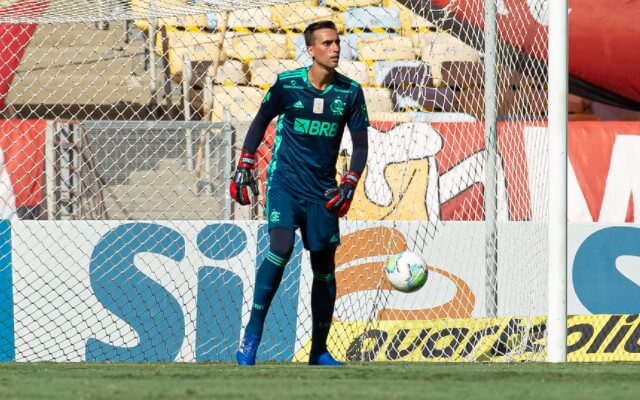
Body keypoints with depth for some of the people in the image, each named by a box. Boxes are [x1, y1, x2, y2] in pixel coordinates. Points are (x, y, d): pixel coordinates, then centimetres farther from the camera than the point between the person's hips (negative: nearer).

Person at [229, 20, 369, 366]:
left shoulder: (350, 92, -1)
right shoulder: (287, 84, -6)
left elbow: (360, 145, 6)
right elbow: (259, 123, 8)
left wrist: (349, 185, -7)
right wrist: (244, 167, 3)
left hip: (321, 191, 3)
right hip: (284, 182, -3)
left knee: (324, 266, 5)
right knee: (281, 246, -25)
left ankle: (320, 350, 17)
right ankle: (252, 333, -20)